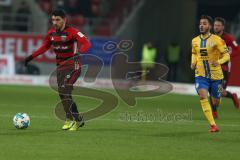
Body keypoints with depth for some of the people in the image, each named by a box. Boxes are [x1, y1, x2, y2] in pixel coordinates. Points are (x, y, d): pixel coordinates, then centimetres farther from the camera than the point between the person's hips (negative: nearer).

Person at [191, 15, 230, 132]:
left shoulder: (217, 40, -10)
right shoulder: (195, 41, 3)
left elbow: (226, 55, -9)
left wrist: (219, 62, -28)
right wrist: (193, 63, 2)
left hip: (215, 75, -2)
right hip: (201, 75, 2)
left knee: (215, 102, 8)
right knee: (202, 96, -23)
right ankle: (213, 125, -22)